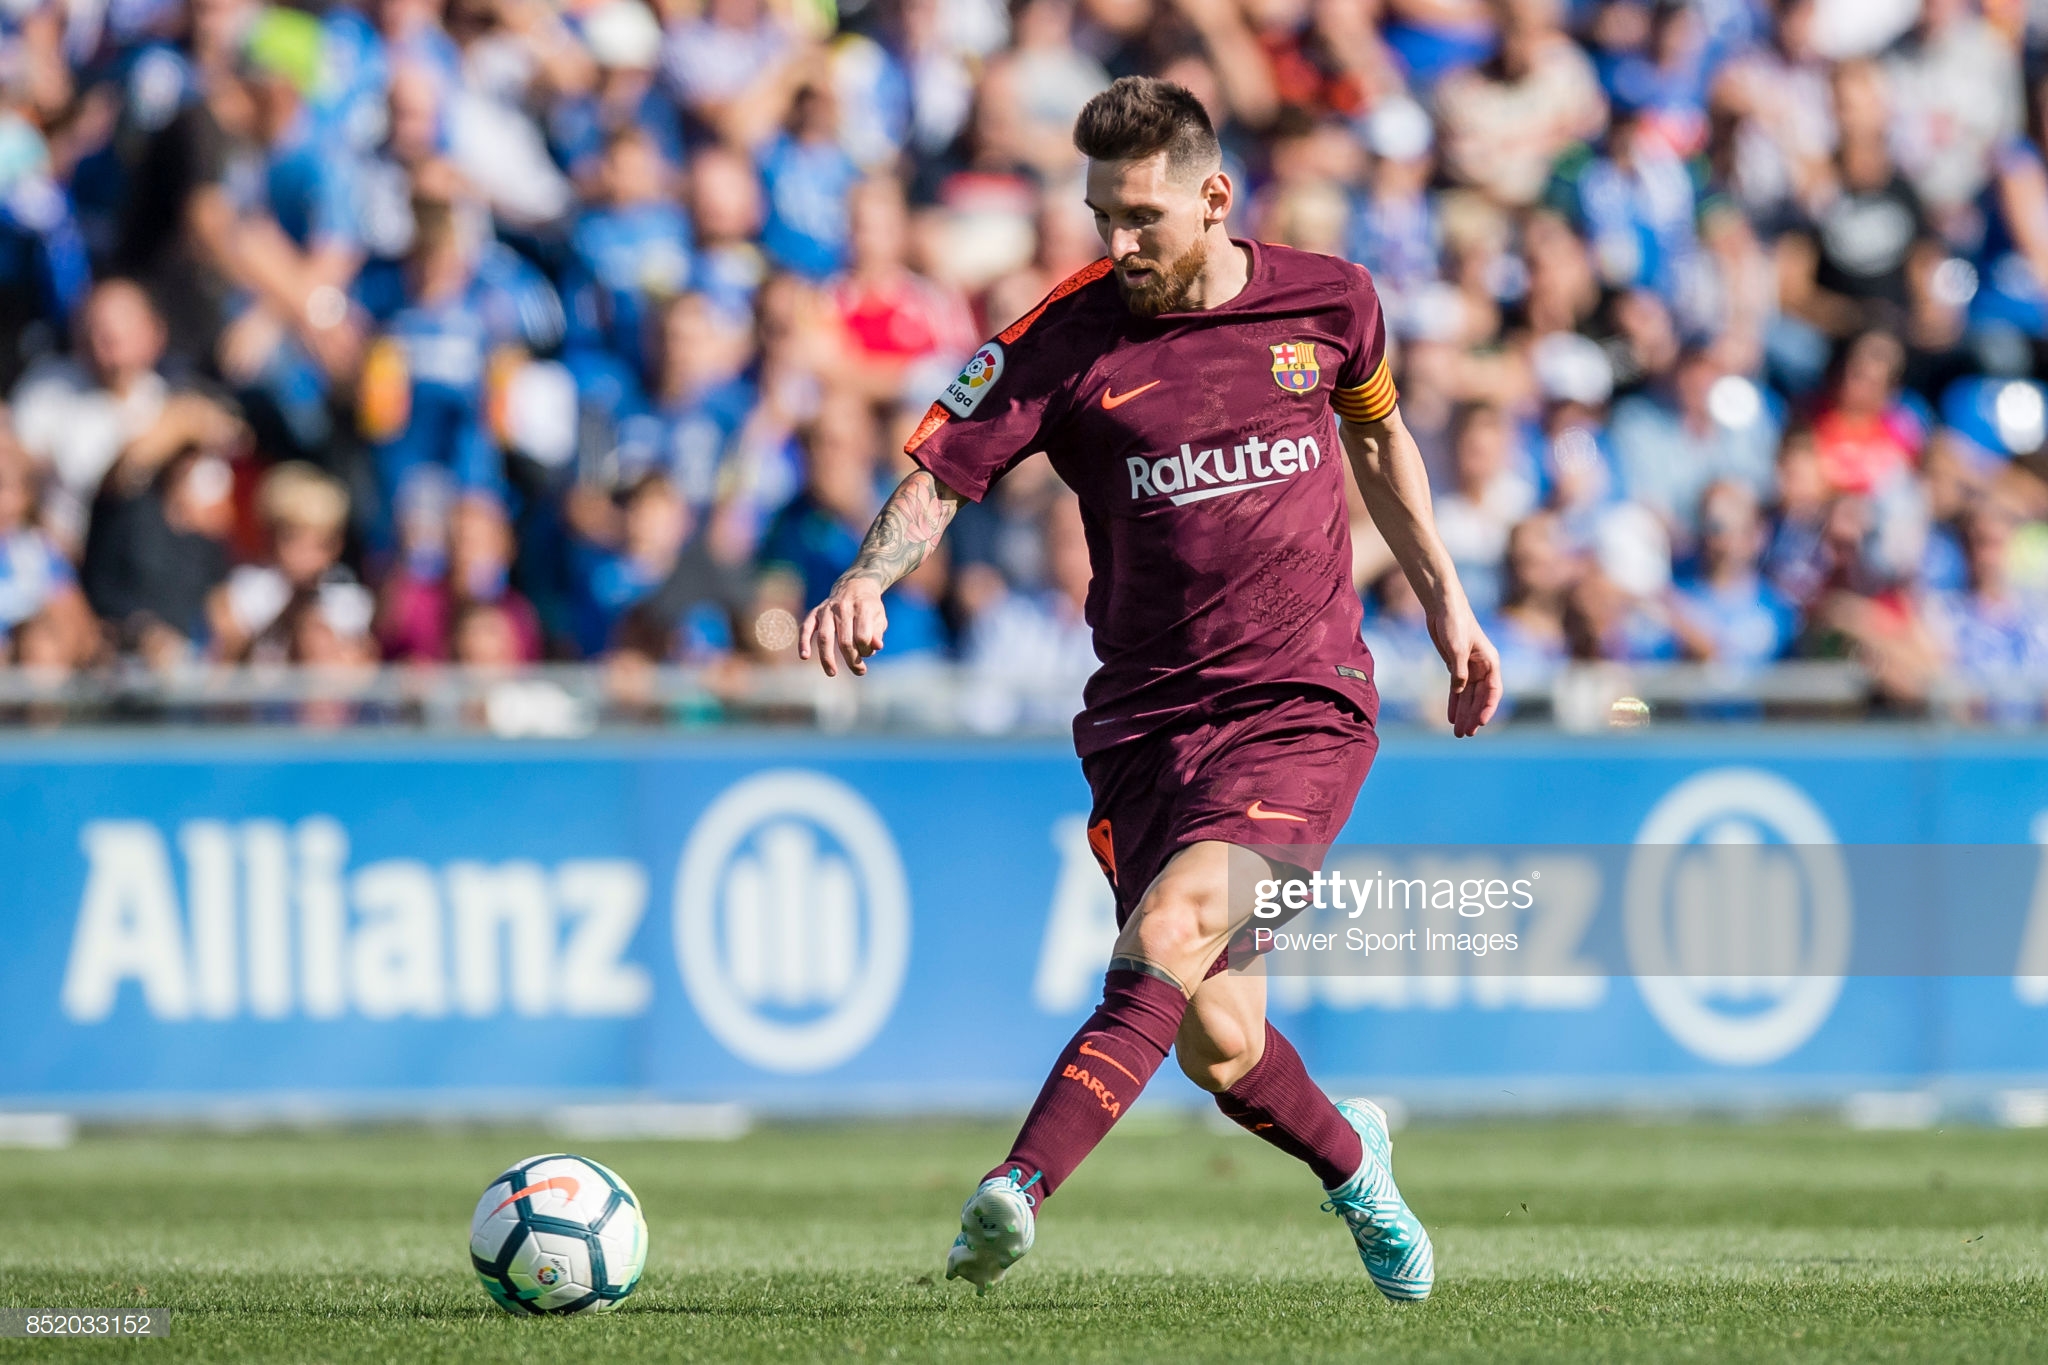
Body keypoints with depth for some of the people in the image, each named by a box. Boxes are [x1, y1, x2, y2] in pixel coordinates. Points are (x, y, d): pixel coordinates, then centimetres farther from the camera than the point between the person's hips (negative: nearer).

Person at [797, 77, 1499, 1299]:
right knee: (1216, 1042, 0)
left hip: (1305, 705, -1)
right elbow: (942, 473, -8)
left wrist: (1443, 594, 23)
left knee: (1168, 935, -27)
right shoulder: (1070, 337, -4)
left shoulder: (1329, 301, 2)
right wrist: (870, 575, -28)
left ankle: (1021, 1189, -39)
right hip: (1148, 720, 1)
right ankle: (1351, 1163, 33)